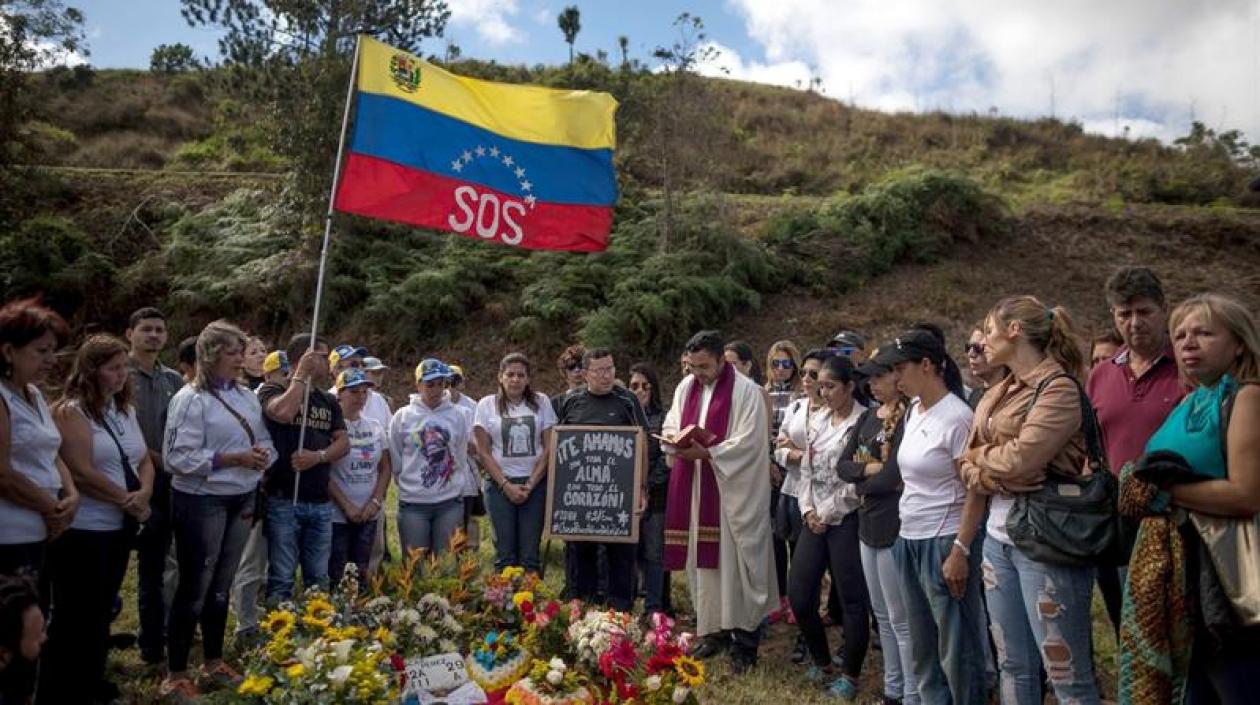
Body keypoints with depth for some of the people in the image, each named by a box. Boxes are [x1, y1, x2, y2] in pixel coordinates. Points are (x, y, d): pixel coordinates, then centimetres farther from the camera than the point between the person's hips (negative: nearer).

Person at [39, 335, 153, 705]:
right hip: (83, 531, -7)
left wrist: (144, 493, -9)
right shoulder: (71, 411, -14)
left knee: (102, 610, 18)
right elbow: (81, 473, -21)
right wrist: (127, 500, -14)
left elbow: (144, 459, 11)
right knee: (76, 615, 4)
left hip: (120, 527, 7)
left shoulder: (125, 409, 10)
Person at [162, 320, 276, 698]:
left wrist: (263, 455, -11)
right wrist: (232, 459, -22)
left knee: (221, 587, 18)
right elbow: (177, 458, -19)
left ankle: (214, 662, 33)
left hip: (241, 501, 6)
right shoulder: (191, 398, -13)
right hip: (201, 503, -6)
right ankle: (176, 676, 19)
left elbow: (266, 443, 12)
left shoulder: (247, 396, 7)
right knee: (194, 588, 4)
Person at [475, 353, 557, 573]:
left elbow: (549, 447, 2)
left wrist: (530, 485, -6)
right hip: (500, 485, 0)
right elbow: (484, 452, 1)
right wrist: (506, 485, -8)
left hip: (534, 483, 0)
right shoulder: (486, 405, 3)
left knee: (530, 554, 1)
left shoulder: (541, 402, 4)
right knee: (505, 553, 1)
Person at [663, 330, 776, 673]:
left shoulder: (746, 391, -10)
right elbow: (670, 425, 15)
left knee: (734, 561, -2)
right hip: (695, 489, 6)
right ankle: (714, 630, 22)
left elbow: (748, 441, -15)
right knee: (703, 558, 10)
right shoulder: (686, 387, 10)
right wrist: (677, 442, -8)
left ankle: (744, 639, 8)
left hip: (733, 491, -6)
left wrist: (706, 453, -22)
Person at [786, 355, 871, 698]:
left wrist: (827, 514, -10)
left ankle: (850, 676, 18)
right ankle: (821, 661, 28)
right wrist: (808, 511, 1)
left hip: (846, 519, -7)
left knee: (852, 600, 2)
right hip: (815, 520, 7)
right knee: (798, 593, 7)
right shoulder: (819, 422, 12)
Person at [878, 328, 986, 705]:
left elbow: (975, 491, -16)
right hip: (909, 539, 8)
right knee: (922, 644, 18)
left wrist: (960, 551, -18)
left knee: (957, 647, 5)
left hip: (943, 543, -8)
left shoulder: (956, 417, -16)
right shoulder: (913, 410, 8)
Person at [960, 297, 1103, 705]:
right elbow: (969, 469, 10)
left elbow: (1019, 459, -21)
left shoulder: (1059, 388, -11)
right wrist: (994, 476, -11)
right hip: (997, 537, 8)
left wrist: (982, 454, -2)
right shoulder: (996, 396, 14)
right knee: (1012, 664, 15)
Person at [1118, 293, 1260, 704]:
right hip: (1179, 574, 8)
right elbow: (1155, 474, 16)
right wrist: (1148, 481, -5)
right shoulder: (1188, 405, 13)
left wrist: (1163, 487, -13)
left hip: (1223, 575, -8)